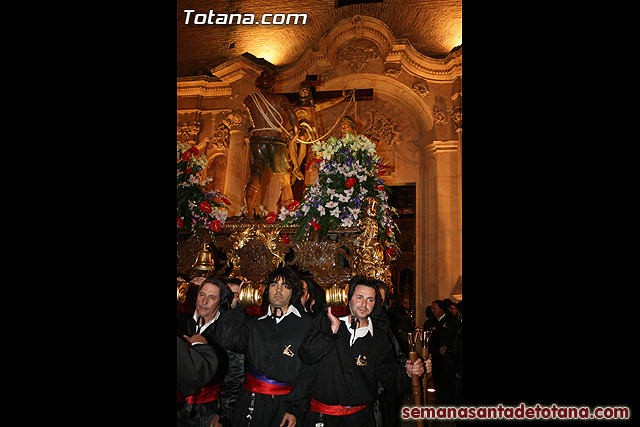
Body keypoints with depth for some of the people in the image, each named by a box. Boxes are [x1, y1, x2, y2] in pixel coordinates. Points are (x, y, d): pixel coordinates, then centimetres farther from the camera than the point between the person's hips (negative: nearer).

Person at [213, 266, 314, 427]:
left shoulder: (305, 323, -1)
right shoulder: (255, 321, 7)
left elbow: (308, 371, -5)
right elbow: (225, 341, -8)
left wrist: (295, 409, -10)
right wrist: (239, 305, -3)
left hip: (283, 403, -2)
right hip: (250, 401, 2)